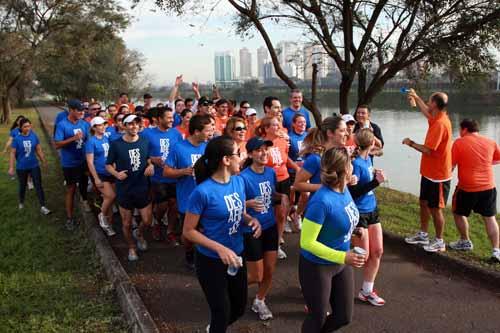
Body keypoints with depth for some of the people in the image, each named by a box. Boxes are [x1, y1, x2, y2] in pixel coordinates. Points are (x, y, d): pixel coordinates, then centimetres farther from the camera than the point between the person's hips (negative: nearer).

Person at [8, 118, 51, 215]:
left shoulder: (34, 136, -6)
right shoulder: (16, 139, -12)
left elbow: (39, 150, 4)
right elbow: (12, 153, -9)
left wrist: (44, 161, 10)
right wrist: (11, 168, -11)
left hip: (34, 165, 1)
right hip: (21, 167, -1)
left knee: (38, 185, -4)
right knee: (23, 186, 17)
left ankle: (42, 207, -3)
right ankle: (21, 202, 42)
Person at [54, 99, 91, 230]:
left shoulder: (84, 124, -2)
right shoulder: (62, 125, -14)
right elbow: (57, 145, -18)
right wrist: (73, 138, -27)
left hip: (84, 161, 4)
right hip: (69, 163, -4)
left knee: (84, 183, 22)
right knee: (71, 189, 3)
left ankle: (84, 200, 52)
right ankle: (69, 218, 13)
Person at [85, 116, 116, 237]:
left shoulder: (106, 138, 8)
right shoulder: (91, 141, -10)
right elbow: (90, 162, -13)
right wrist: (96, 178, -18)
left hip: (110, 173, 6)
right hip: (100, 174, -6)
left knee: (109, 199, 9)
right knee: (111, 196, -18)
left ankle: (108, 224, 22)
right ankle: (102, 215, 8)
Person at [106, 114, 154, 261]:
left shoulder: (145, 142, -2)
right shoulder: (116, 144, -10)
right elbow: (108, 165, -2)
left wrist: (151, 165, -8)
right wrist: (116, 174, -22)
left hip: (143, 188, 2)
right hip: (124, 190, -2)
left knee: (147, 221, 7)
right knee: (126, 224, 11)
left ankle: (139, 234, 42)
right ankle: (131, 247, 36)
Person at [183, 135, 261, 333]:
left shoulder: (239, 182, -3)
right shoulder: (203, 192, -24)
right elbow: (188, 231, -17)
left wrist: (251, 220, -11)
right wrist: (219, 248, -27)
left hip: (237, 256, 7)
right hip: (211, 261, -7)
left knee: (239, 307, 23)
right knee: (222, 313, 9)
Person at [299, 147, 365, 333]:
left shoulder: (344, 189, -6)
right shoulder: (322, 201, -31)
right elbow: (307, 243, -27)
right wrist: (342, 257, -29)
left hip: (341, 264, 7)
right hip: (317, 267, -7)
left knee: (345, 316, 17)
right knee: (318, 318, 13)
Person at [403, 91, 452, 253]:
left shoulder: (440, 124, -25)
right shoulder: (438, 119, 4)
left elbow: (428, 150, -27)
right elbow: (427, 113, 29)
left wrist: (411, 143, -12)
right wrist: (416, 98, 32)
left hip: (438, 176, -10)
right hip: (429, 172, 10)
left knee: (435, 208, 2)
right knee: (424, 203, 18)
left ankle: (439, 242, 17)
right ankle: (423, 235, 31)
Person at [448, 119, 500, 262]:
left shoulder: (459, 143, -9)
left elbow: (451, 164, -7)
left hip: (467, 187, -3)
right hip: (488, 187, 3)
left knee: (458, 213, 19)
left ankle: (465, 242, 31)